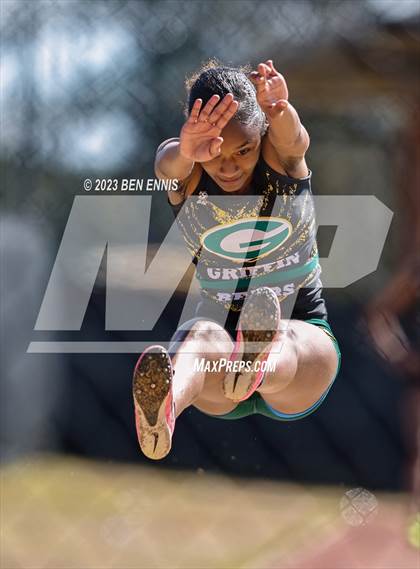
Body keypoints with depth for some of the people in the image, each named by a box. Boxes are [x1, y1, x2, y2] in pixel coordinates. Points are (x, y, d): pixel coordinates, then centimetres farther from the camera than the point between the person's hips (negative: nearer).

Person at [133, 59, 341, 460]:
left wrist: (280, 111, -56)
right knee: (204, 336, -39)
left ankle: (264, 363, -77)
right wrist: (186, 152, -57)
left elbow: (292, 138, -31)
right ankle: (166, 403, -74)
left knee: (284, 342, -39)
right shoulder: (183, 172, -6)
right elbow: (168, 163, -32)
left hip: (302, 331, 0)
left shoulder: (280, 154, -6)